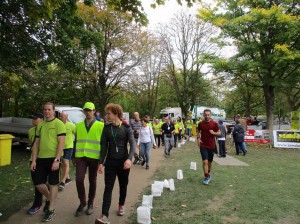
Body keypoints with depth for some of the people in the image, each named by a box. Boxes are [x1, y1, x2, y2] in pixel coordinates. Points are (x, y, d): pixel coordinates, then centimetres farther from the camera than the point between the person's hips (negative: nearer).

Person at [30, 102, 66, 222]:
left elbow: (61, 143, -13)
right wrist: (34, 160, 6)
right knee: (38, 183, 11)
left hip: (53, 158, -6)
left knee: (53, 184, 5)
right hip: (41, 158, 6)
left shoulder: (58, 124, -8)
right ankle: (49, 199, 38)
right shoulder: (40, 125, 11)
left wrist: (57, 160, -18)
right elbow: (36, 143, 13)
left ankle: (51, 210, 20)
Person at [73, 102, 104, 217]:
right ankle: (82, 202, 17)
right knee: (79, 179, -7)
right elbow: (76, 141, 14)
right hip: (81, 157, 2)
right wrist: (74, 156, 13)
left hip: (94, 157, -2)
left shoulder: (100, 125, -2)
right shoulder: (78, 125, 8)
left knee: (92, 181, 10)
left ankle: (90, 203, 29)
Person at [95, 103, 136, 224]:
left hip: (123, 161, -1)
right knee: (108, 187, -3)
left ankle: (121, 205, 38)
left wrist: (129, 159, -26)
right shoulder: (106, 128, 1)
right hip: (110, 162, 1)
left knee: (123, 185, 15)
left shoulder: (126, 128, -6)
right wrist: (101, 162, -1)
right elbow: (104, 146, 3)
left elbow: (133, 144, -12)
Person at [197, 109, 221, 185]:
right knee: (205, 161, -11)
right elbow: (198, 132, 14)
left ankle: (208, 174, 36)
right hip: (203, 145, -1)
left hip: (212, 146, 1)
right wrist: (198, 138, -3)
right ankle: (206, 177, 0)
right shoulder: (200, 124, 0)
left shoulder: (214, 123, -4)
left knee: (210, 162, 14)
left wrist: (213, 133, -17)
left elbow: (219, 133, 2)